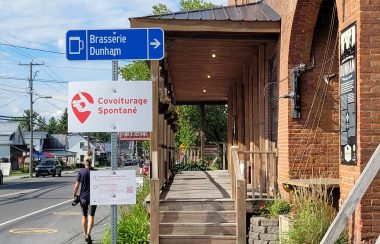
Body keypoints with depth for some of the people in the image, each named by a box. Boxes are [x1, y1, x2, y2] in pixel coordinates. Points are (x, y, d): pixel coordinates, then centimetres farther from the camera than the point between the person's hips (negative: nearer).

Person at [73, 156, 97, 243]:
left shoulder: (81, 172, -5)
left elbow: (76, 185, -8)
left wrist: (74, 195, 4)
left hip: (83, 197, 1)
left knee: (84, 216, 16)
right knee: (90, 216, -5)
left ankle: (85, 234, 25)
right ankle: (88, 234, -23)